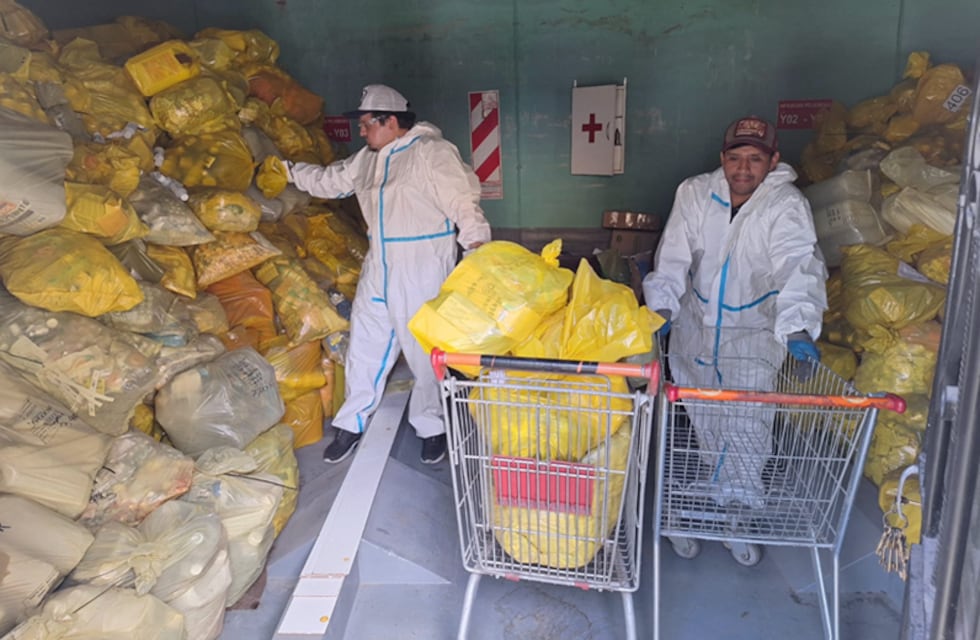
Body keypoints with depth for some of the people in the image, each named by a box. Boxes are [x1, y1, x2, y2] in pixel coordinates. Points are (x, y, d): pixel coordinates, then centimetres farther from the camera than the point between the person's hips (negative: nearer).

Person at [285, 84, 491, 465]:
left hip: (423, 272, -7)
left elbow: (464, 202, -16)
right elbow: (331, 180, 25)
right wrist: (290, 172, 20)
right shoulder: (366, 159, 13)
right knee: (365, 343, 13)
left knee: (425, 349, 2)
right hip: (379, 269, 8)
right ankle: (352, 423, 27)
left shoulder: (432, 152, -12)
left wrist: (478, 248, -24)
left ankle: (431, 427, 21)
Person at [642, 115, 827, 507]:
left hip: (754, 330, -3)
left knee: (747, 411, -16)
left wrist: (798, 327, -46)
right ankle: (714, 469, 39)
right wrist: (661, 306, -24)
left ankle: (740, 494, -3)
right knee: (701, 410, 15)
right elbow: (672, 257, -10)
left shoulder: (786, 205, -17)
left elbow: (798, 266, -30)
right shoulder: (695, 193, -9)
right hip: (696, 323, 3)